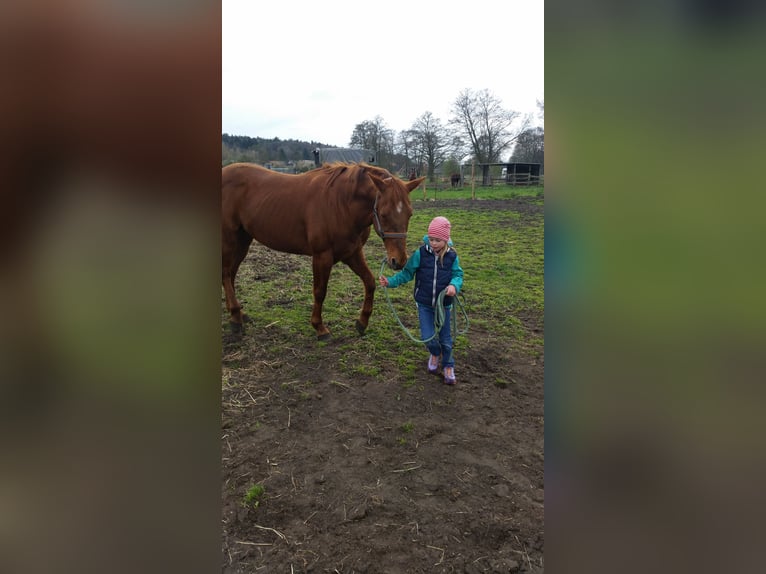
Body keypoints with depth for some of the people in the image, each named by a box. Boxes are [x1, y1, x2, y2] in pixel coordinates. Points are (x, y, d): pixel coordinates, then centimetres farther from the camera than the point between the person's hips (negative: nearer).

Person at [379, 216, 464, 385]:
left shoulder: (452, 256, -9)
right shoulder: (421, 253, -11)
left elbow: (458, 274, -6)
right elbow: (407, 273, -5)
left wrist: (454, 285, -29)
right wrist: (391, 281, -19)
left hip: (444, 304, 0)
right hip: (424, 304, 0)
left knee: (445, 339, 11)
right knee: (427, 337, -1)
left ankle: (448, 366, 36)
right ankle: (435, 354, 35)